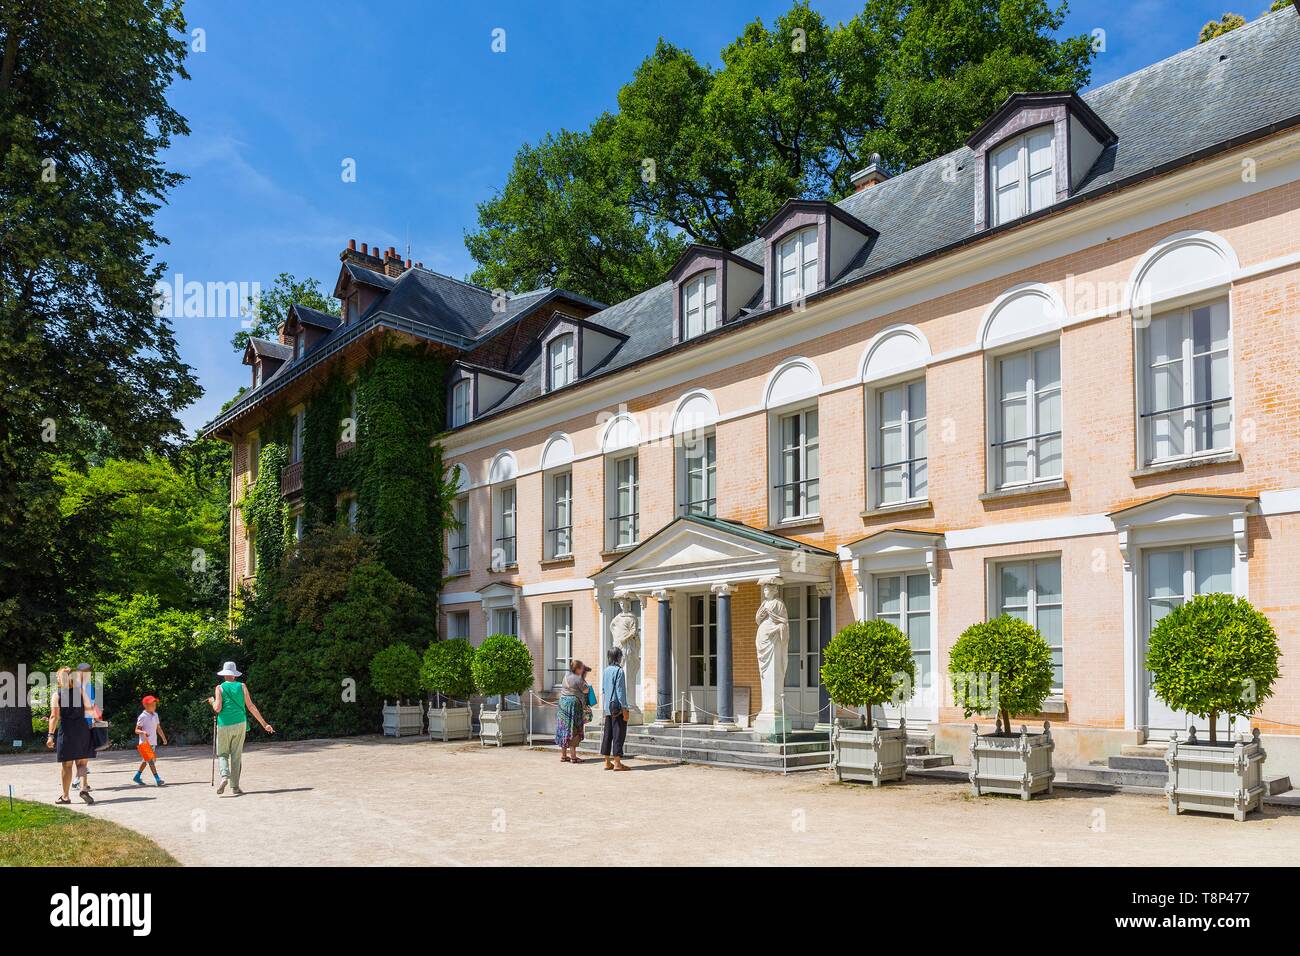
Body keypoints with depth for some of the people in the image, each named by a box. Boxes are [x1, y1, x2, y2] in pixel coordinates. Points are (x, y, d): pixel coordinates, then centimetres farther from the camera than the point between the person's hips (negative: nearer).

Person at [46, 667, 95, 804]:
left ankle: (65, 796, 16)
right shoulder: (81, 692, 5)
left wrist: (51, 735, -11)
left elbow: (54, 716, -10)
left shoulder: (56, 695, -1)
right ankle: (84, 788, -16)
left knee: (66, 765, 9)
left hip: (66, 731, -2)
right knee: (81, 763, 8)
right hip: (83, 730, 2)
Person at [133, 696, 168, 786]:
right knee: (150, 760, -14)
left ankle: (137, 776, 32)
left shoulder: (155, 715, 12)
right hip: (145, 742, -8)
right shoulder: (143, 716, -10)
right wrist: (143, 732, -31)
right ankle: (157, 779, -20)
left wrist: (164, 738, 15)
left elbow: (158, 728, 19)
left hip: (153, 742, 8)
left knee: (146, 760, 17)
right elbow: (136, 730, -11)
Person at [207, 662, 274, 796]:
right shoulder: (242, 686, 6)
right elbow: (251, 707, 2)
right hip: (240, 724, 1)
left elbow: (217, 708, -8)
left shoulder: (220, 688, 2)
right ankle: (235, 786, 4)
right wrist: (264, 724, 5)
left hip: (224, 725, -1)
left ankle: (224, 776, -18)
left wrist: (212, 702, 16)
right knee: (236, 755, 6)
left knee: (222, 754, 9)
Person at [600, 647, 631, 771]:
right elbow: (620, 691, -14)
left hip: (608, 708, 7)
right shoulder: (619, 671, -12)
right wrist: (624, 708, -12)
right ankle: (617, 762, -3)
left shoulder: (606, 671, 10)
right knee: (618, 734, -3)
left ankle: (607, 762, 14)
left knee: (607, 734, 9)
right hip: (618, 708, -7)